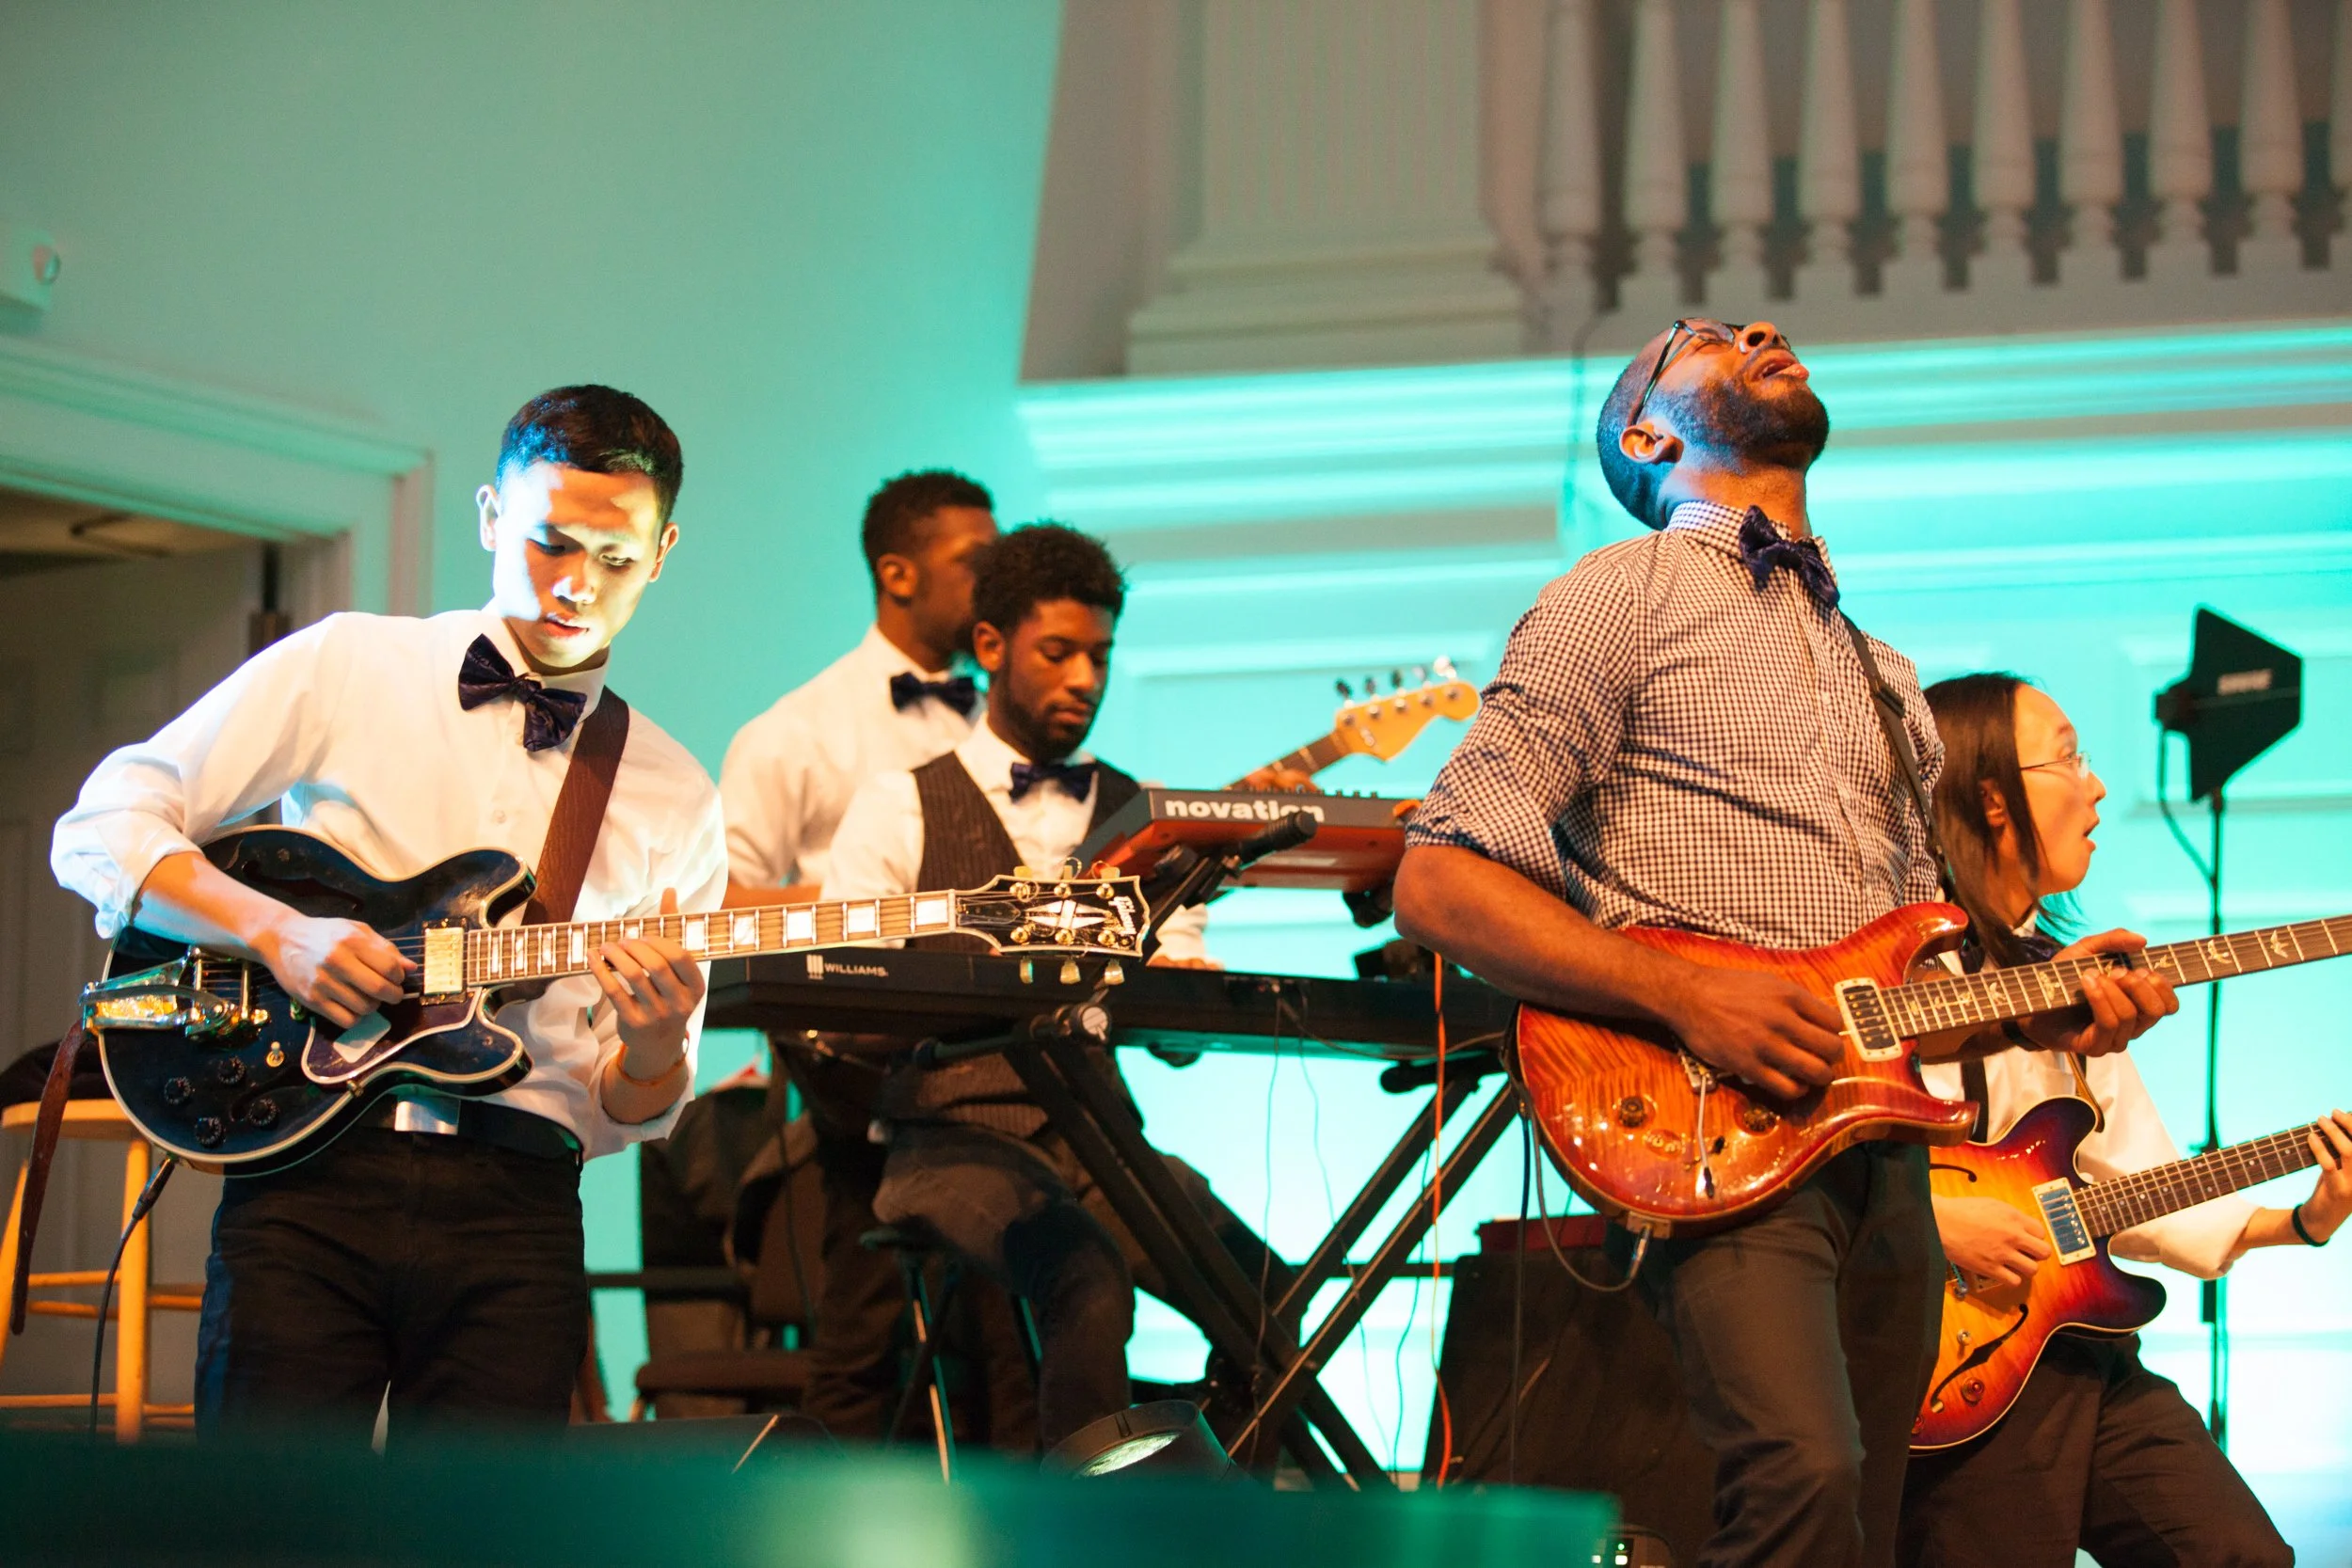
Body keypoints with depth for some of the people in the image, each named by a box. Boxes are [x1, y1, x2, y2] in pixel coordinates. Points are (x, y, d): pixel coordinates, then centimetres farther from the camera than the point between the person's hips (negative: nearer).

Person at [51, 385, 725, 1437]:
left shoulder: (672, 799, 14)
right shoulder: (344, 669, 8)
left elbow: (626, 1117, 13)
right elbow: (99, 833, 4)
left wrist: (652, 1051, -11)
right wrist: (276, 933, -11)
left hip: (517, 1203, 2)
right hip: (311, 1180, -2)